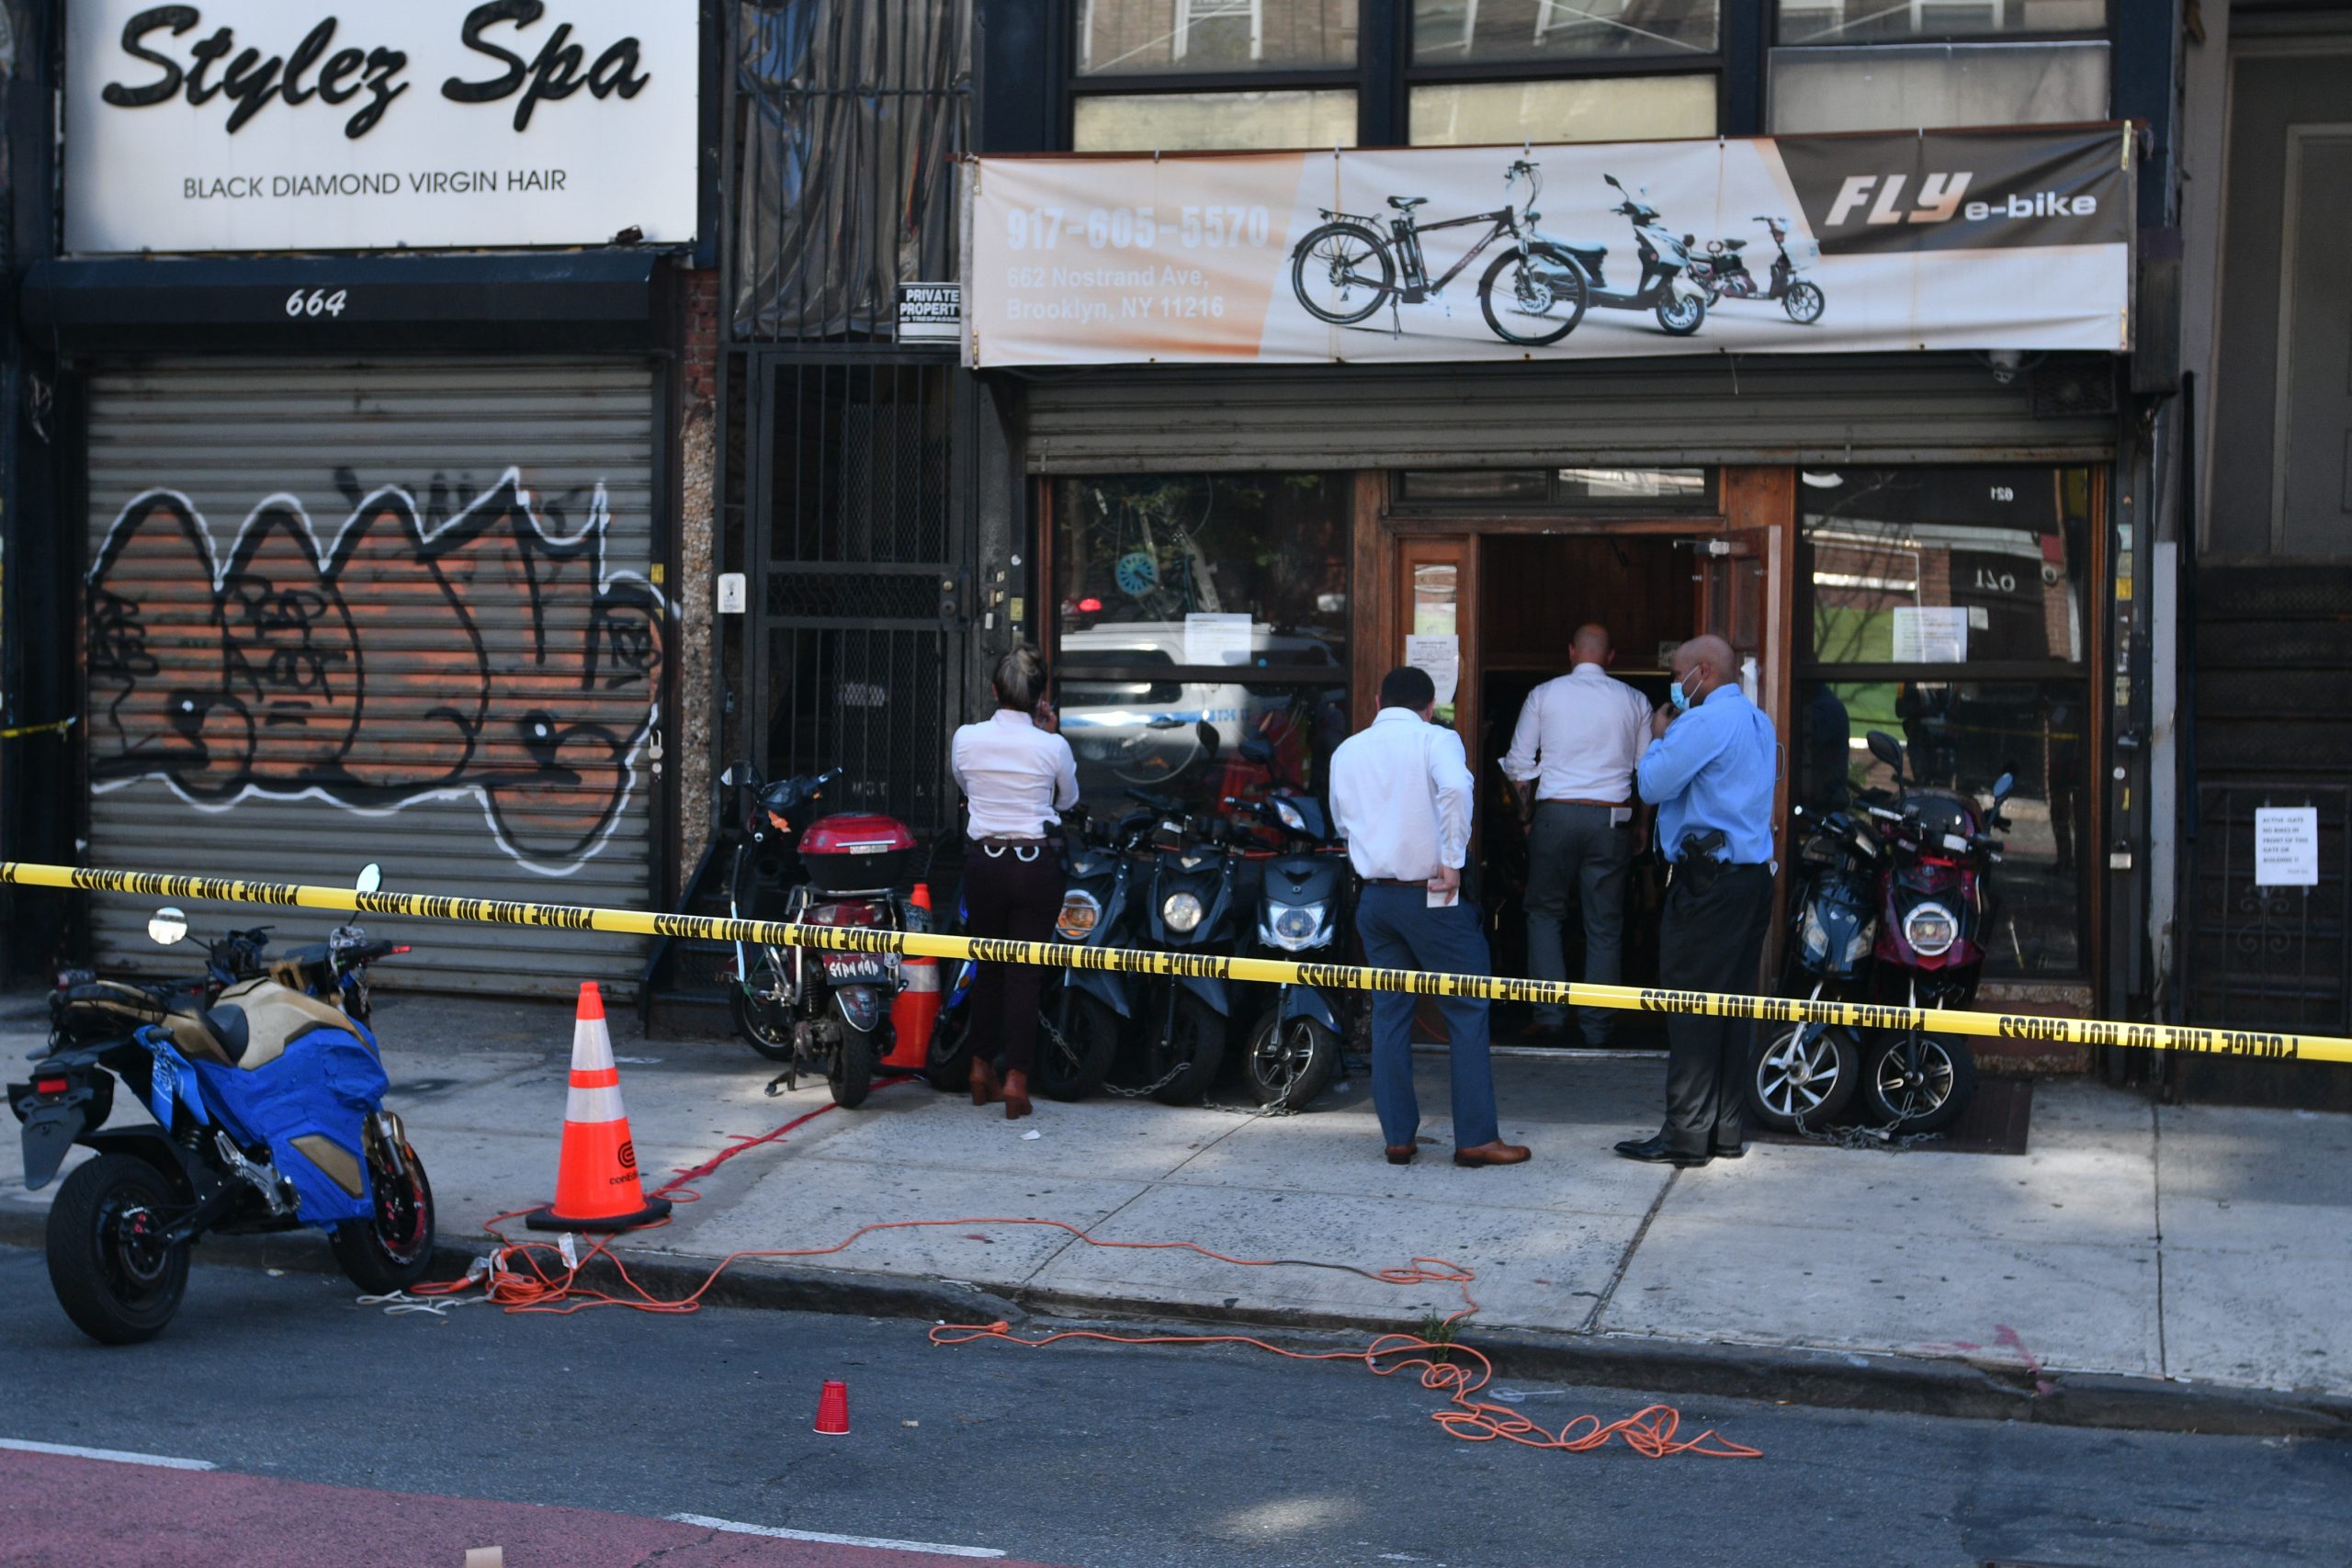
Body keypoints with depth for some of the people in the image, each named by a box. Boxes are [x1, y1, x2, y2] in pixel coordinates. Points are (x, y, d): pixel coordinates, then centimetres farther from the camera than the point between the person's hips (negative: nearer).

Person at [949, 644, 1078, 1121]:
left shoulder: (966, 739, -4)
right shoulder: (1052, 746, -9)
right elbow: (1067, 800, 11)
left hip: (984, 862, 2)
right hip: (1035, 863, -2)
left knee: (987, 967, 17)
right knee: (1024, 972, 3)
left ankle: (982, 1069, 25)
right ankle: (1016, 1080, -1)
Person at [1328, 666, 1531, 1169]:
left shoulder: (1347, 751, 10)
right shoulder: (1435, 739, -7)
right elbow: (1454, 787, -26)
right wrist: (1453, 860, -20)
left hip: (1375, 896, 5)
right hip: (1431, 896, -5)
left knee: (1389, 1014, 10)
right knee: (1467, 1010, 2)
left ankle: (1398, 1136, 11)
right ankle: (1475, 1137, 1)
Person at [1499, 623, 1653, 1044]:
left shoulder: (1544, 694, 3)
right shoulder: (1634, 701, 6)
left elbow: (1519, 763, 4)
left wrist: (1527, 812, 17)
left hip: (1555, 814, -1)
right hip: (1611, 819, 1)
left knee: (1544, 912, 13)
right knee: (1605, 925, 6)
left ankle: (1551, 1013, 3)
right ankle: (1597, 1026, 7)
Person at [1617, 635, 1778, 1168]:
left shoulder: (1704, 722, -13)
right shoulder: (1759, 723, 17)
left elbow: (1654, 784, -12)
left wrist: (1659, 739, 4)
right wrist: (1672, 740, 19)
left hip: (1708, 880, -9)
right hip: (1754, 874, 9)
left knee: (1691, 1008, -6)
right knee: (1733, 1005, 11)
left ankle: (1686, 1135, -6)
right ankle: (1726, 1129, 14)